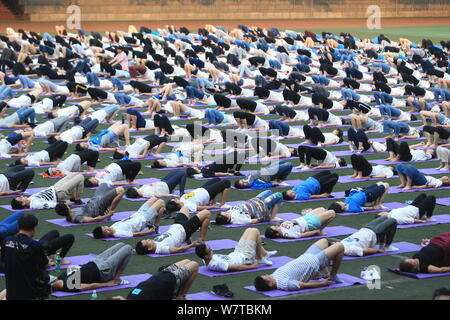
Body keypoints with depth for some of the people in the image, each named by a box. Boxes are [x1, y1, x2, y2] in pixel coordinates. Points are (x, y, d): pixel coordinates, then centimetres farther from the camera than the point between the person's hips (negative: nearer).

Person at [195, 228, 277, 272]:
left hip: (236, 253, 9)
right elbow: (237, 268, -31)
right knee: (255, 231, -2)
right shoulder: (216, 263, -41)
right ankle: (260, 258, 16)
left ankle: (265, 253, 33)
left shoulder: (207, 260, -15)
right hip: (245, 258, -9)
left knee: (249, 230, 19)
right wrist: (252, 266, -21)